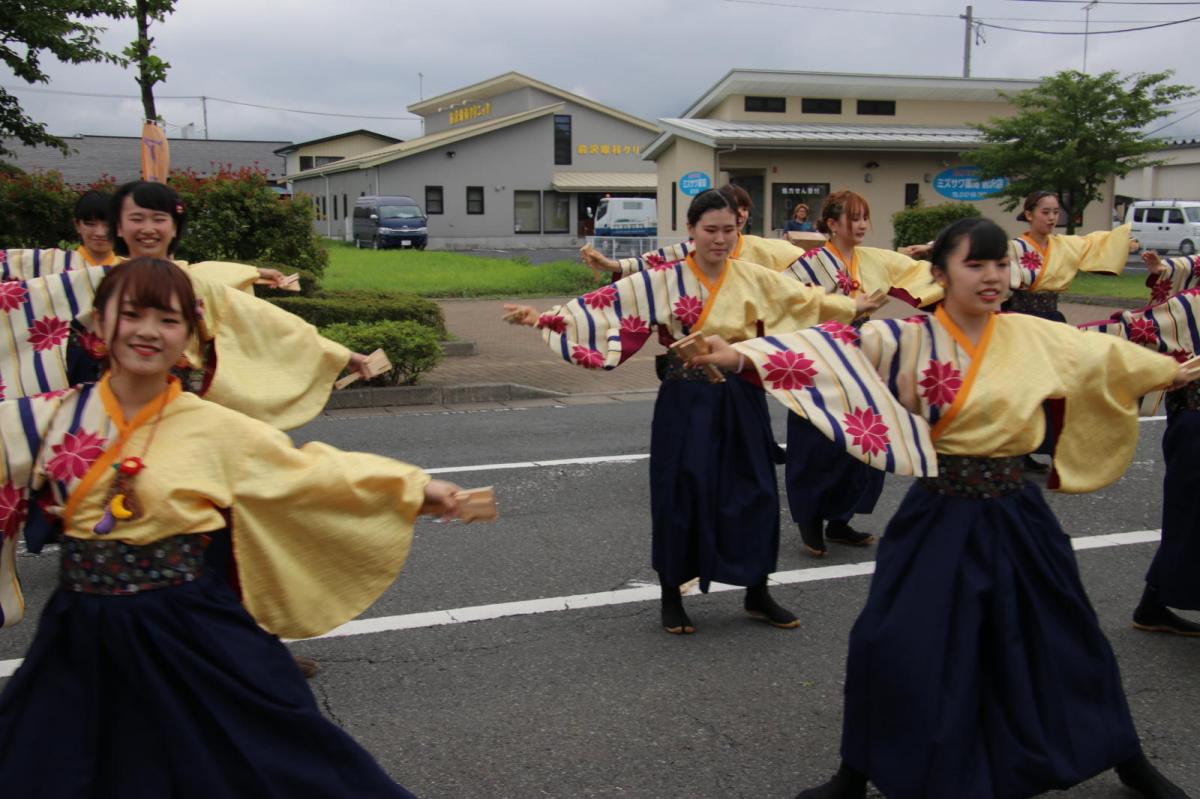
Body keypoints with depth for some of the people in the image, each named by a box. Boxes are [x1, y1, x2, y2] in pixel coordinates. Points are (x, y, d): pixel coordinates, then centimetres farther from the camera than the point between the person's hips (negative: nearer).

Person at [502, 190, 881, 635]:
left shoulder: (754, 278, 3)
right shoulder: (664, 281, -7)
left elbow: (803, 298, 15)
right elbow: (605, 304, -11)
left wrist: (852, 307, 22)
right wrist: (544, 318, -18)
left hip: (741, 400, 3)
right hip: (687, 400, -3)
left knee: (755, 492, 7)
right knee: (681, 496, 1)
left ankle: (757, 595, 24)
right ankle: (671, 598, 19)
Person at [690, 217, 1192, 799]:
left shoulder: (1034, 336, 1)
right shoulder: (911, 340, -10)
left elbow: (1108, 353, 17)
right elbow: (833, 348, -23)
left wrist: (1168, 371, 33)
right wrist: (741, 355, -36)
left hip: (1016, 515, 3)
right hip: (940, 516, -3)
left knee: (1060, 639, 16)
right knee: (893, 644, -4)